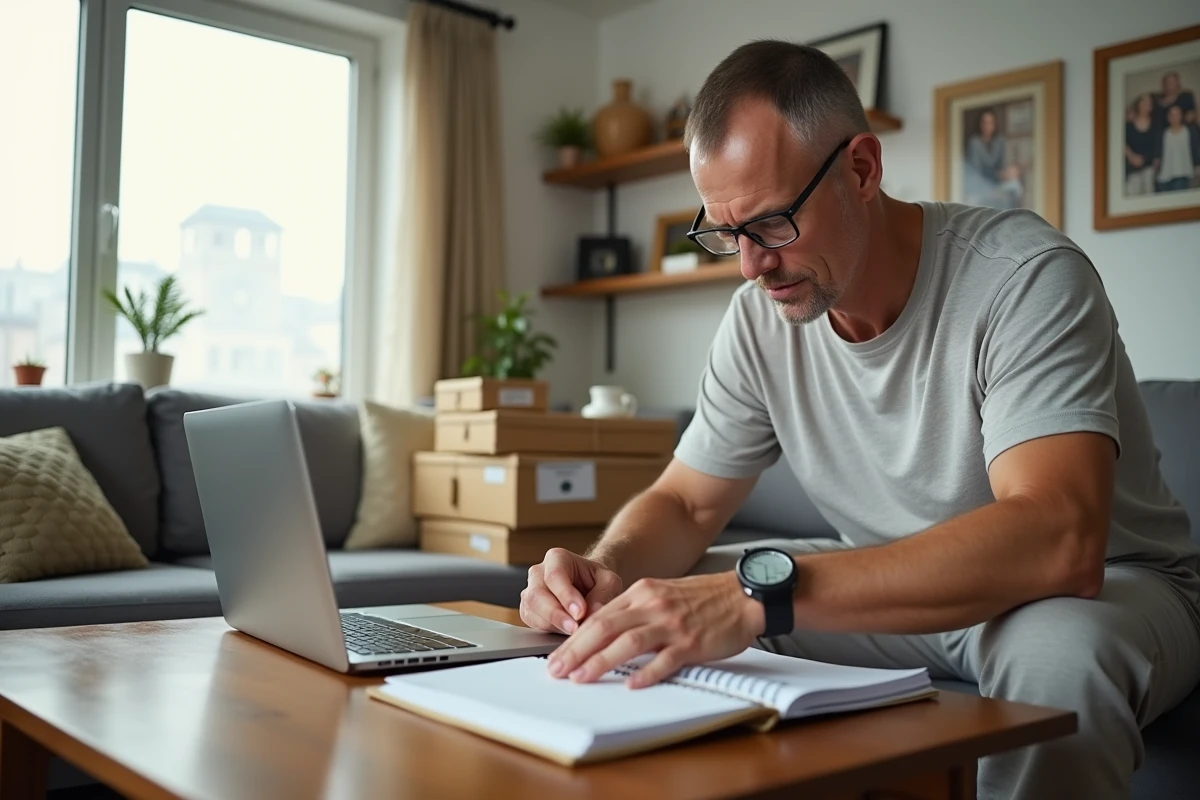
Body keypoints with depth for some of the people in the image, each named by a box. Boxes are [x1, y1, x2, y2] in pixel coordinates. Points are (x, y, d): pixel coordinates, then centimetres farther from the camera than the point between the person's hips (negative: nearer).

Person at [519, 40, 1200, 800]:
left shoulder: (1024, 278, -25)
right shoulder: (759, 322, -7)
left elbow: (1057, 540, -39)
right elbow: (684, 503, 2)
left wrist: (760, 591, -48)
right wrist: (606, 568, -23)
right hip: (904, 588, 5)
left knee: (1058, 650, -38)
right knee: (665, 614, -10)